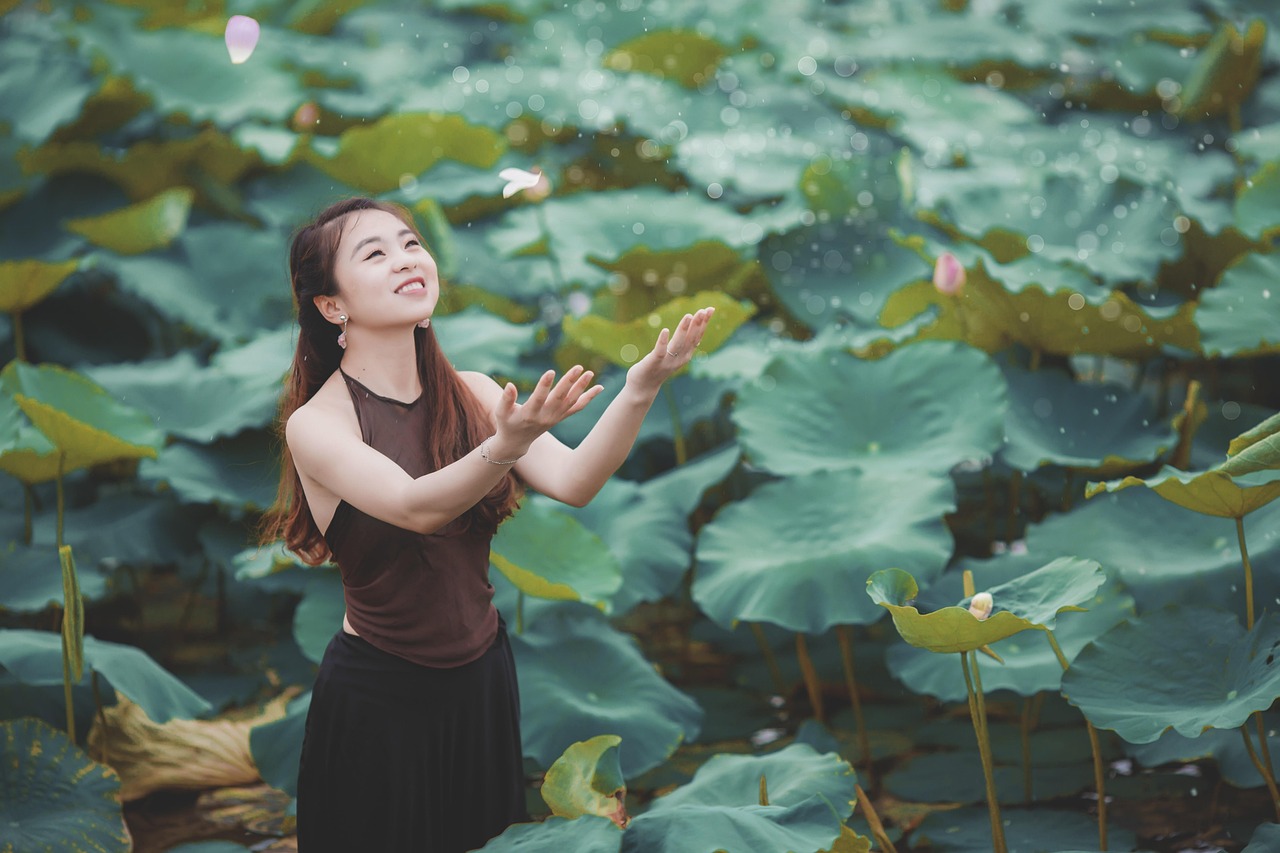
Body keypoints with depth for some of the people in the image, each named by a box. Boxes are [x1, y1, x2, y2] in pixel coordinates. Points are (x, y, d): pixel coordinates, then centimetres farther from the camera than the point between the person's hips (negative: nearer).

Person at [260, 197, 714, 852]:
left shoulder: (469, 394, 0)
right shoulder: (315, 424, -16)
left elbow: (572, 481, -13)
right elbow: (415, 507, -32)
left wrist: (640, 389, -29)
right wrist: (506, 445, -51)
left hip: (483, 678, 5)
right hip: (378, 699, -5)